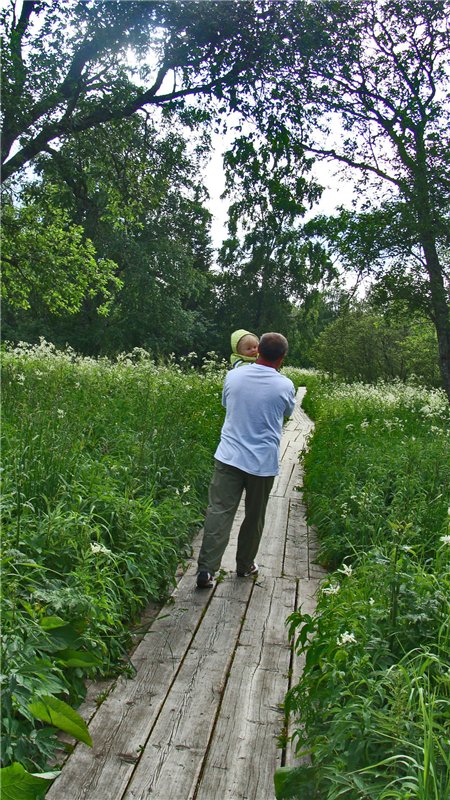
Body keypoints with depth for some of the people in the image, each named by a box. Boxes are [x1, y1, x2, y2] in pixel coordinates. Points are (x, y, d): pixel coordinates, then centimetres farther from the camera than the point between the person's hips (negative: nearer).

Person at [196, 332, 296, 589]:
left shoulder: (233, 376, 0)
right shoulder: (285, 385, -6)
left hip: (229, 456, 1)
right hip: (263, 461, -1)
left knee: (219, 511, 1)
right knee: (254, 517, 15)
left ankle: (207, 569, -4)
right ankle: (245, 565, 30)